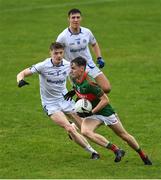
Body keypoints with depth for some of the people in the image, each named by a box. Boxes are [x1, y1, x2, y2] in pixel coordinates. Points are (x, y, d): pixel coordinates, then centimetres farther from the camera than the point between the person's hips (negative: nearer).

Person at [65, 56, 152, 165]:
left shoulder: (89, 84, -30)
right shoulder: (74, 79, -7)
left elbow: (105, 100, -27)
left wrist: (91, 112, -28)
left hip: (105, 111, -7)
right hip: (92, 114, 7)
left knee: (123, 135, 9)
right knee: (85, 131, -23)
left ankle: (144, 156, 31)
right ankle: (116, 151, -19)